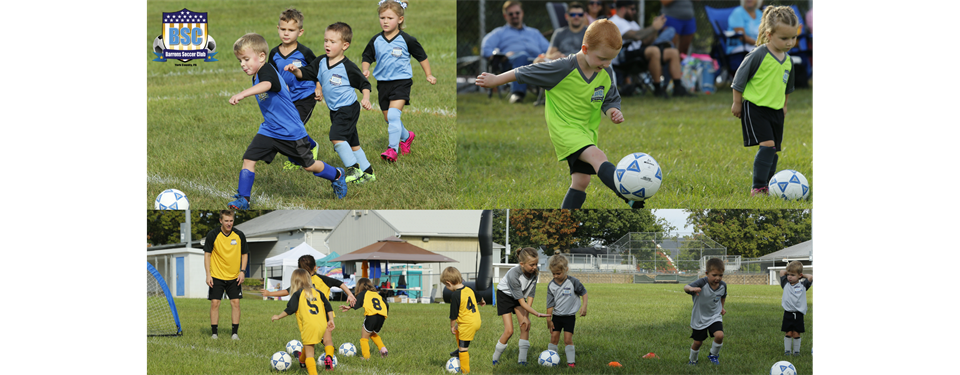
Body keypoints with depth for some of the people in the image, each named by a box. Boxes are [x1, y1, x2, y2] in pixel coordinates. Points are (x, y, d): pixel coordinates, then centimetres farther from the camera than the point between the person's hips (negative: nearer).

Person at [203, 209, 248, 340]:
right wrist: (208, 275, -9)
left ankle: (234, 333, 4)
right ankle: (214, 333, 2)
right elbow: (207, 254, -3)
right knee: (215, 303, -6)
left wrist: (242, 271, -3)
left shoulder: (239, 235, -1)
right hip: (216, 276, -2)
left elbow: (244, 254, 9)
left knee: (235, 303, -3)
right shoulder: (212, 235, -8)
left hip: (234, 277, 2)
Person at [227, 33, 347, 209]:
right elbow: (284, 87, 23)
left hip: (291, 132, -8)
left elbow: (266, 85, -50)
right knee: (248, 159, -8)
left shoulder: (267, 71, -24)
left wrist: (243, 94, -66)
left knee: (308, 165, 10)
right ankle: (243, 200, 0)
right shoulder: (257, 77, 6)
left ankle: (336, 175, 36)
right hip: (269, 131, 8)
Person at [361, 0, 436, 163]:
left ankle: (392, 149, -23)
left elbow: (422, 56, 6)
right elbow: (366, 58, 12)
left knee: (393, 114, -22)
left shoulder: (406, 40, -7)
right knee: (389, 118, 13)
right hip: (383, 83, 5)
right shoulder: (376, 41, 1)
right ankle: (406, 137, 41)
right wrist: (365, 69, -9)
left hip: (401, 82, -5)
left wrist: (429, 75, 6)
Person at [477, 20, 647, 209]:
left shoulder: (606, 73, -2)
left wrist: (613, 112, -11)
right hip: (564, 128, -7)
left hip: (587, 131, 7)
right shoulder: (564, 69, -19)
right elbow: (524, 73, -8)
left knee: (581, 181, 4)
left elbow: (610, 100, 13)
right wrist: (495, 80, 2)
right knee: (598, 158, -29)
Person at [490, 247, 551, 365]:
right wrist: (537, 314, -39)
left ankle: (522, 360, -6)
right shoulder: (513, 274, -38)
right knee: (509, 331, -12)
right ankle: (495, 358, 7)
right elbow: (522, 302, -34)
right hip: (505, 295, -5)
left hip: (519, 294, 5)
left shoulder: (535, 273, -23)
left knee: (525, 326, -11)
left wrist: (526, 316, -18)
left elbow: (530, 296, -15)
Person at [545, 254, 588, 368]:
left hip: (569, 316, -3)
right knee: (554, 338, 2)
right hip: (556, 315, 3)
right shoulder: (551, 285, -4)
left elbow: (583, 292, 0)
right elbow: (550, 304, 0)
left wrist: (584, 305, -10)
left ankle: (571, 361, 1)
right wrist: (549, 318, -2)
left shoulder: (573, 282, -13)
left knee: (568, 339, -7)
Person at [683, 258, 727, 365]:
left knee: (719, 335, -21)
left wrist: (723, 307, 16)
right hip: (700, 319, -2)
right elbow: (685, 287, -47)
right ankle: (692, 360, 40)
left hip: (715, 316, 2)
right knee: (697, 342, 10)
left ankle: (713, 355, 9)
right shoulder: (701, 283, -28)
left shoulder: (723, 285, -11)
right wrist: (691, 288, -68)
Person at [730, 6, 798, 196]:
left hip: (776, 109, 7)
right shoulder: (759, 55, -15)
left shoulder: (787, 60, 7)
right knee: (767, 145, -18)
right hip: (755, 108, -7)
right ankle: (758, 188, -15)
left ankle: (768, 187, 19)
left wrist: (784, 105, 29)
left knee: (773, 150, 8)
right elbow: (740, 79, -7)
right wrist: (737, 103, -3)